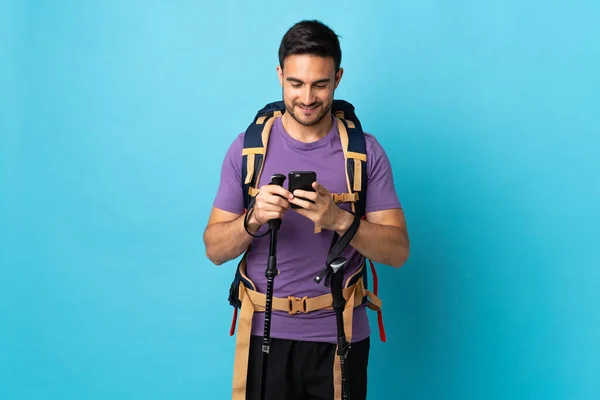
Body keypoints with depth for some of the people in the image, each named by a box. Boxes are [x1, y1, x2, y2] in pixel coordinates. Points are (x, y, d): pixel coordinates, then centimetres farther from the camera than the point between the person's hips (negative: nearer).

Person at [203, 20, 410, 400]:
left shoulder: (366, 151, -3)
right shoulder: (247, 147, -1)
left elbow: (398, 251, -7)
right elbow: (215, 250, -1)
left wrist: (338, 219, -23)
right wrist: (253, 219, -21)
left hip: (341, 337, 0)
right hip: (266, 332, 1)